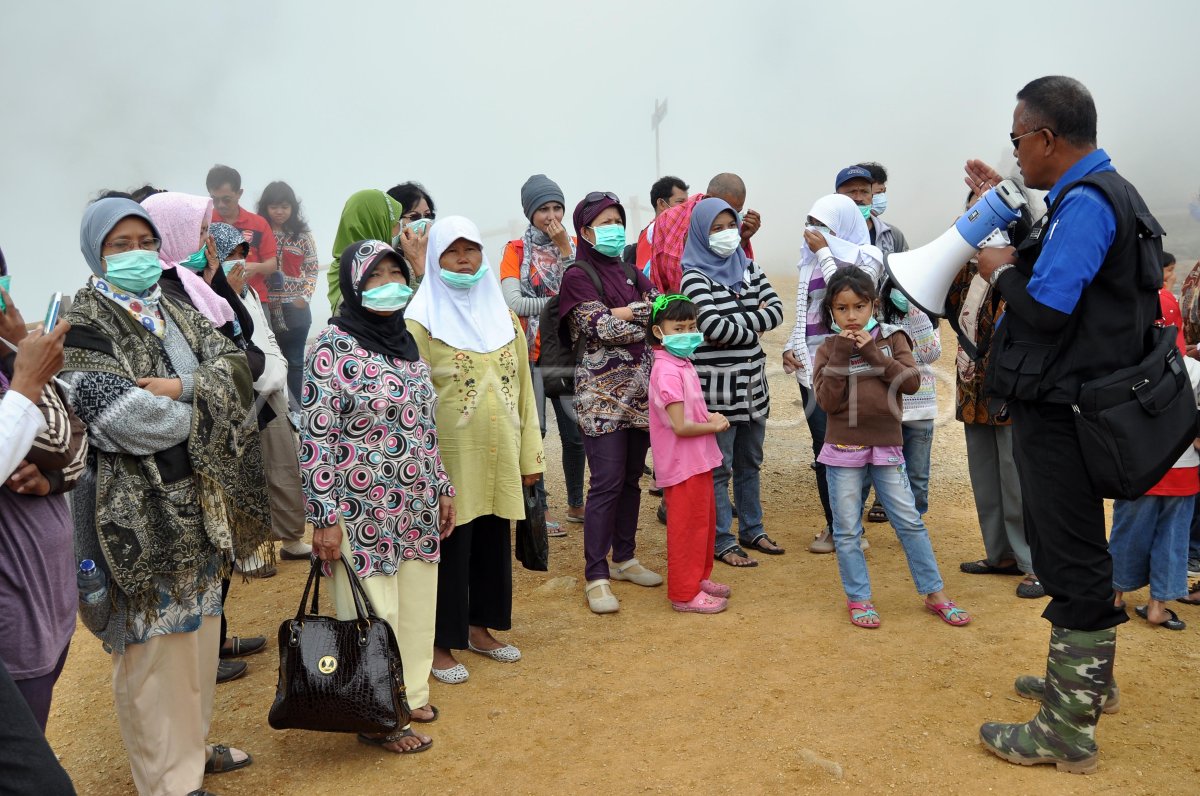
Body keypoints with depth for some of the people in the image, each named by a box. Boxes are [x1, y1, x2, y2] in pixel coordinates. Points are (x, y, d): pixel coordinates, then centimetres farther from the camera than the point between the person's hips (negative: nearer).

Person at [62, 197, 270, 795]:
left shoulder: (174, 310, 12)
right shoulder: (85, 323, -11)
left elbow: (232, 363, 0)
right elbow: (122, 417, -23)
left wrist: (181, 389, -18)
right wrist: (202, 403, -10)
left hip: (197, 496, 8)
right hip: (139, 509, -7)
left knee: (197, 626, 18)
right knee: (154, 640, 2)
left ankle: (191, 746, 36)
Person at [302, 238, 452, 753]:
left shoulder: (404, 341, 9)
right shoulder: (333, 347, -13)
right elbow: (316, 440, -15)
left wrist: (442, 488, 16)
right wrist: (325, 518, -16)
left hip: (416, 509, 7)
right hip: (362, 513, -6)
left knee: (415, 606, 15)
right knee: (373, 617, 5)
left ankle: (409, 692, 34)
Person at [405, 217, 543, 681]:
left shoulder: (502, 315, 10)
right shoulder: (421, 321, -5)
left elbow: (522, 387, 10)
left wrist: (530, 454, 7)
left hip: (499, 458, 5)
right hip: (450, 458, -5)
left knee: (494, 543, 13)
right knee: (451, 549, 4)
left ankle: (479, 627, 32)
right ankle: (441, 643, 20)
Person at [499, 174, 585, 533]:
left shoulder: (574, 245, 7)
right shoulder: (516, 250, -1)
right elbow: (513, 302, -14)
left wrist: (564, 248, -12)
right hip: (530, 353, -3)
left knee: (575, 432, 8)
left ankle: (576, 504, 24)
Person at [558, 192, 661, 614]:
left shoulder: (630, 273, 17)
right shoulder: (577, 277, -3)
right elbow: (601, 329, -15)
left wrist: (626, 313, -12)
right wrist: (646, 320, -9)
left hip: (640, 389, 6)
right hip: (603, 392, -6)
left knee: (631, 478, 11)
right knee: (607, 482, -8)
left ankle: (624, 558, 24)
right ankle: (596, 576, 0)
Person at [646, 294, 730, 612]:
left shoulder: (683, 364, 9)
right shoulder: (668, 371, -22)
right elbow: (680, 426, -26)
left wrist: (710, 418, 1)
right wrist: (714, 425, -11)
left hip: (698, 461, 10)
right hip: (683, 465, -10)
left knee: (705, 522, 21)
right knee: (687, 528, 2)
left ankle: (699, 577, 37)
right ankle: (684, 594, 14)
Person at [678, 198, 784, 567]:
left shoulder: (749, 267, 10)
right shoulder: (694, 276, -10)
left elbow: (777, 310, 0)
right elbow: (712, 326, -23)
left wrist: (736, 324, -15)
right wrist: (753, 329, -9)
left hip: (753, 381, 7)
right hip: (716, 385, -7)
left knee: (750, 462, 17)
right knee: (719, 467, 2)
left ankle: (751, 530, 31)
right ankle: (721, 542, 13)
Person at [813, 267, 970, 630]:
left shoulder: (891, 338, 3)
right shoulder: (828, 349, 2)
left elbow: (911, 382, -9)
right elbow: (827, 401, -9)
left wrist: (873, 353, -14)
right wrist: (841, 355, -14)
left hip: (886, 446, 0)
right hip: (844, 449, 0)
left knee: (910, 522, 5)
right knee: (847, 529, 5)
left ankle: (934, 593, 19)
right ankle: (858, 599, 18)